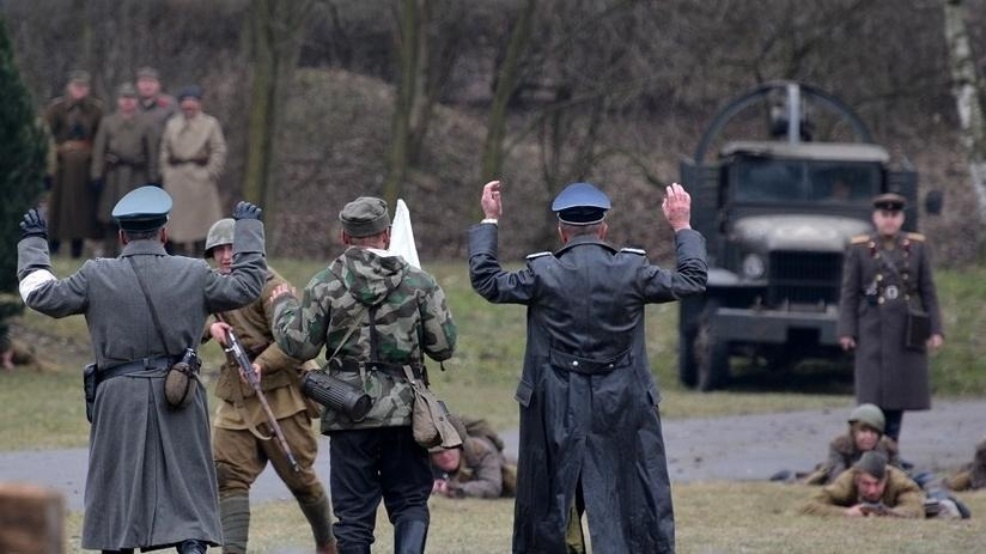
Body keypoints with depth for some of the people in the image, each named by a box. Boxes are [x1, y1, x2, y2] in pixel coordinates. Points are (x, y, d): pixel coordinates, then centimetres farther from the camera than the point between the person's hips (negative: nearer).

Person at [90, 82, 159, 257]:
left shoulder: (145, 125, 7)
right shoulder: (107, 123, 7)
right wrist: (96, 176, -3)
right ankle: (110, 255, 5)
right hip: (113, 175, 0)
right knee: (110, 220, -1)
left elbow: (152, 153, 7)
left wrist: (153, 179, 2)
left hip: (137, 175, 0)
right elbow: (98, 151, 4)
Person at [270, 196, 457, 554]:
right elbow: (444, 347, -1)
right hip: (404, 411, 0)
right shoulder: (419, 283, -2)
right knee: (410, 502, 9)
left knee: (353, 511, 6)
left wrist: (283, 307, 18)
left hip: (349, 414, 0)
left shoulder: (324, 286, -4)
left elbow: (299, 346, 0)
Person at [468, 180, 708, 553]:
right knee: (639, 508, 4)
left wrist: (489, 222, 15)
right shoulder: (632, 272, -6)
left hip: (555, 413, 0)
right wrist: (682, 227, 20)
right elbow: (693, 281, 7)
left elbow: (486, 281, 6)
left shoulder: (543, 274, -8)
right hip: (623, 413, 0)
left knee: (546, 508, 10)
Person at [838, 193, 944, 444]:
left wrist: (935, 330, 1)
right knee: (875, 393, -6)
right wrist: (846, 332, -6)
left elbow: (928, 292, 7)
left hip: (906, 331, 2)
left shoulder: (917, 247, 7)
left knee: (900, 387, 5)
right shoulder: (859, 249, 2)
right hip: (873, 329, -2)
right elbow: (849, 294, 1)